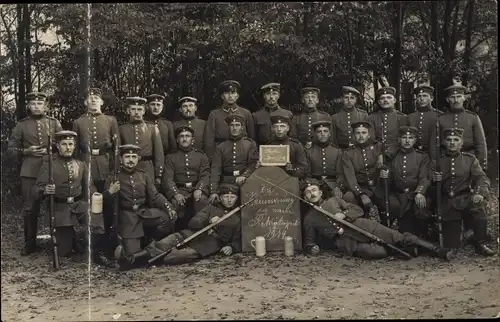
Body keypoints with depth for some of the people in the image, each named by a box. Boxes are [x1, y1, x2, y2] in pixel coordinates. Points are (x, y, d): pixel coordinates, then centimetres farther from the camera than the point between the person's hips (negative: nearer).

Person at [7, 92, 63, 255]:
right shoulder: (22, 125, 6)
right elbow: (10, 150, 8)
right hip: (29, 172, 0)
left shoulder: (54, 123, 8)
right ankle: (29, 243, 15)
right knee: (30, 208, 2)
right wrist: (26, 151, -8)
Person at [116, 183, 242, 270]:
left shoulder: (238, 217, 17)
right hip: (195, 233, 3)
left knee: (188, 254, -31)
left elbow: (238, 240, 13)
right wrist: (208, 221, -8)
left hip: (212, 242, -3)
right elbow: (192, 223, 10)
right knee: (171, 239, -25)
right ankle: (132, 258, -36)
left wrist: (231, 247, -9)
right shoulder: (212, 207, 21)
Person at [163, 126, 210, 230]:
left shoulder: (201, 156, 16)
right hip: (179, 190, 0)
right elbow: (168, 178, 2)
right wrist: (176, 194, -17)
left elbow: (205, 176, 4)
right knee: (176, 203, -33)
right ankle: (180, 232, -18)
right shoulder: (171, 157, 14)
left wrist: (199, 189, -17)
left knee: (202, 200, -33)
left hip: (197, 188, 0)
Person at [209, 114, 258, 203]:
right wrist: (213, 191, -9)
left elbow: (253, 164, 1)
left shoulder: (251, 144, 11)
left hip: (244, 183, -1)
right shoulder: (221, 147, 13)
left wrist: (244, 176, -20)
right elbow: (215, 169, 4)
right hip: (226, 183, 1)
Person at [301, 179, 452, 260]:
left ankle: (437, 250, -15)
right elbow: (308, 242, 21)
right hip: (348, 243, -2)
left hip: (362, 226, 2)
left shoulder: (334, 200, 18)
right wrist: (311, 248, -3)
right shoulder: (309, 219, 15)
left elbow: (358, 210, 13)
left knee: (401, 238, -16)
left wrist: (343, 214, -7)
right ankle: (406, 250, -12)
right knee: (377, 252, -33)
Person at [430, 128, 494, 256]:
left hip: (464, 199, 0)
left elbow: (482, 178, -5)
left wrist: (480, 193, -26)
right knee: (451, 246, -5)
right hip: (447, 205, 0)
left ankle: (480, 244, -17)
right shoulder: (437, 161, 7)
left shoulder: (470, 159, 7)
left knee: (477, 205, -36)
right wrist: (433, 180, -21)